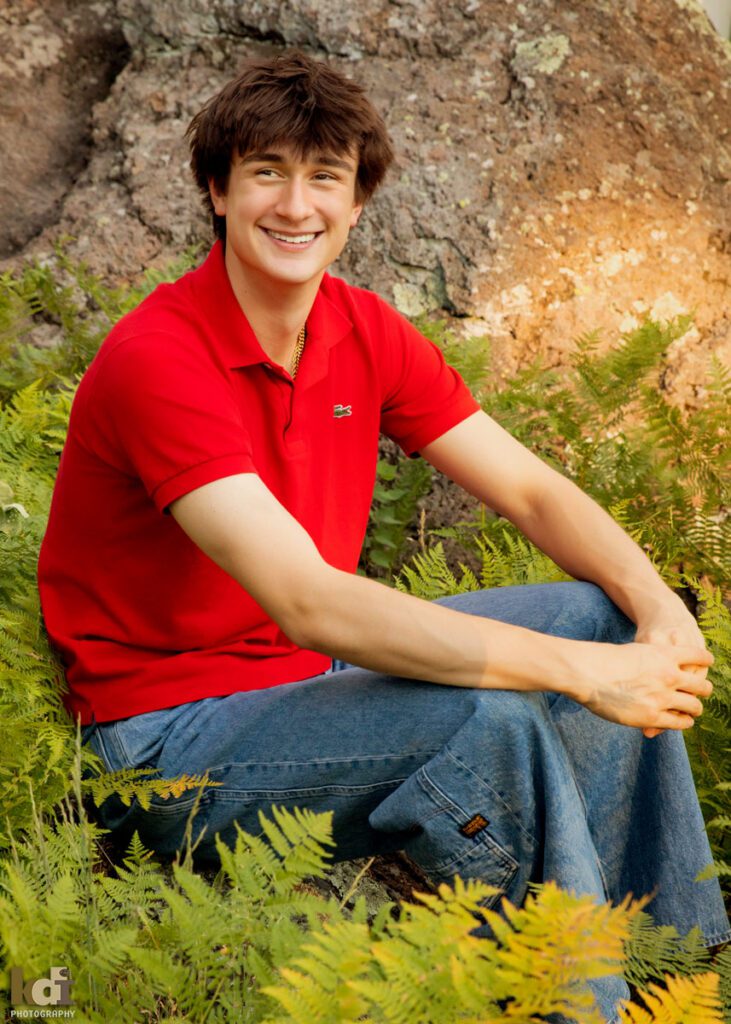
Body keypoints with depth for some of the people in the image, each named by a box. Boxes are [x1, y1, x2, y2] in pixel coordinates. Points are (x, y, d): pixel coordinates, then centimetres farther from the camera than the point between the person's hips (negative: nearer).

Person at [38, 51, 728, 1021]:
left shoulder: (366, 333, 1)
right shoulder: (158, 360, -24)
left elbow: (531, 490, 2)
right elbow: (311, 606, -33)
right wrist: (575, 669, -33)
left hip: (317, 670, 8)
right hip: (176, 734, -8)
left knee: (611, 622, 2)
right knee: (495, 720, -29)